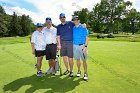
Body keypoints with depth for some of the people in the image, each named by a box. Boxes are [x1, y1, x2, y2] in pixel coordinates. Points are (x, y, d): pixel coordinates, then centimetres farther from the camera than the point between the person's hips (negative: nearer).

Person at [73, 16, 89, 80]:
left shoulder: (83, 27, -5)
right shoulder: (73, 28, 8)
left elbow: (86, 38, -7)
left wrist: (85, 46, -15)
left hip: (82, 45, -4)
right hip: (75, 46, 4)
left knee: (84, 60, -1)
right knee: (77, 59, 12)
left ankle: (85, 73, 10)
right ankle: (79, 71, 28)